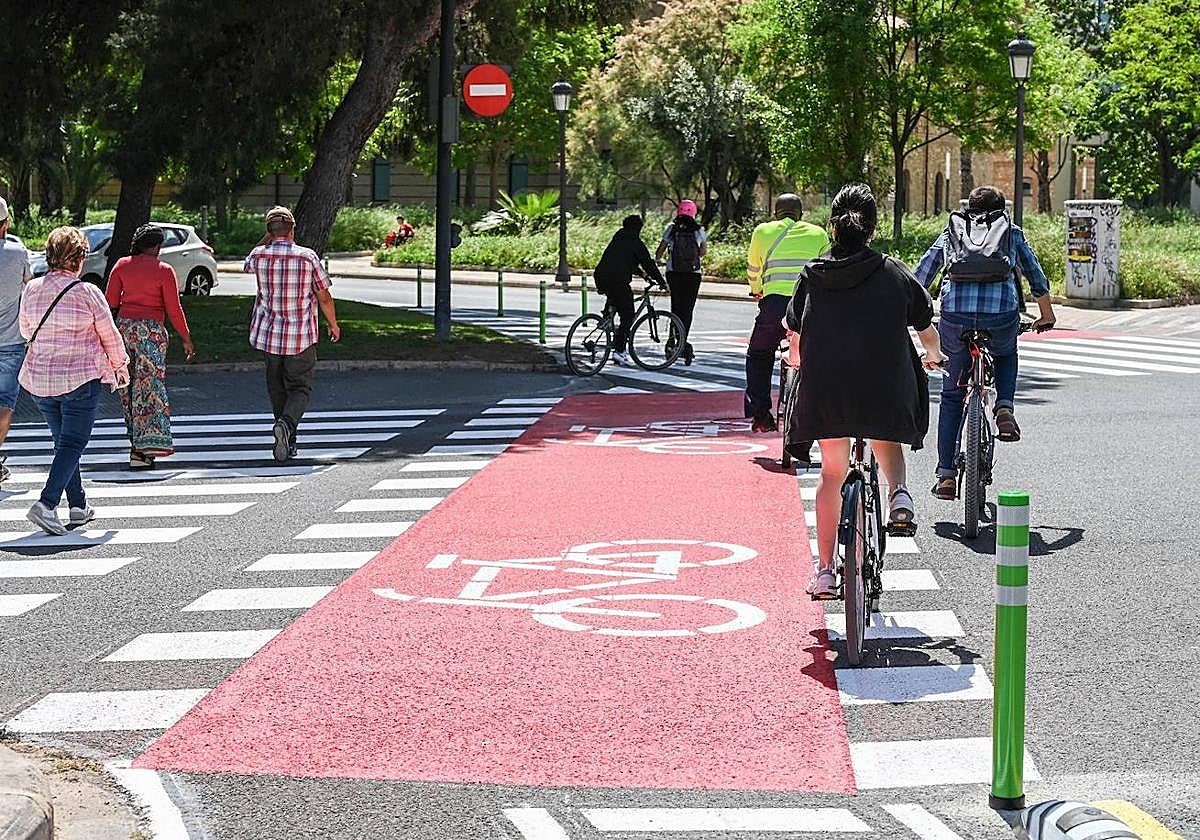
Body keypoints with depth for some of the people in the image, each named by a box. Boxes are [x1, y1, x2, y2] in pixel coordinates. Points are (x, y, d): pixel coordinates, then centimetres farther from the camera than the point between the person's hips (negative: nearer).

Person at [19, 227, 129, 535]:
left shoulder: (32, 289, 1)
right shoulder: (88, 292, -11)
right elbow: (109, 335, -2)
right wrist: (120, 366, 16)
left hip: (39, 379, 5)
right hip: (81, 377, -5)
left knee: (63, 441, 17)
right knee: (73, 443, -2)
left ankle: (78, 506, 22)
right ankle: (46, 504, -18)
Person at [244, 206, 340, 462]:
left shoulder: (260, 256, -5)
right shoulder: (307, 257, -9)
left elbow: (247, 265, 23)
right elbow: (324, 297, -3)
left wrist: (267, 238, 14)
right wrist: (333, 325, 12)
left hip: (268, 334, 2)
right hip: (302, 337, -2)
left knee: (277, 388, 17)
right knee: (300, 388, 5)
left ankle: (288, 441, 23)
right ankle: (286, 423, -22)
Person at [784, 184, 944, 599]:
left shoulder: (812, 274, 6)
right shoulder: (892, 272, 3)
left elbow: (794, 329, 17)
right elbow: (926, 325, 14)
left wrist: (799, 363, 40)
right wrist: (933, 355, 37)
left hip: (824, 390, 1)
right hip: (884, 389, -1)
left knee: (832, 474, 14)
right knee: (886, 442, 30)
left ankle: (824, 571, 12)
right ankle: (898, 493, 1)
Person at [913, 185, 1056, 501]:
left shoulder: (952, 230, 22)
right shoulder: (1012, 232, 21)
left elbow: (922, 272, 16)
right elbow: (1036, 274, 26)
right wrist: (1046, 313, 40)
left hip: (955, 316, 0)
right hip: (1002, 315, 0)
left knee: (952, 396, 16)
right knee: (1006, 354, 36)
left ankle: (946, 474, 12)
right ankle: (1005, 408, 10)